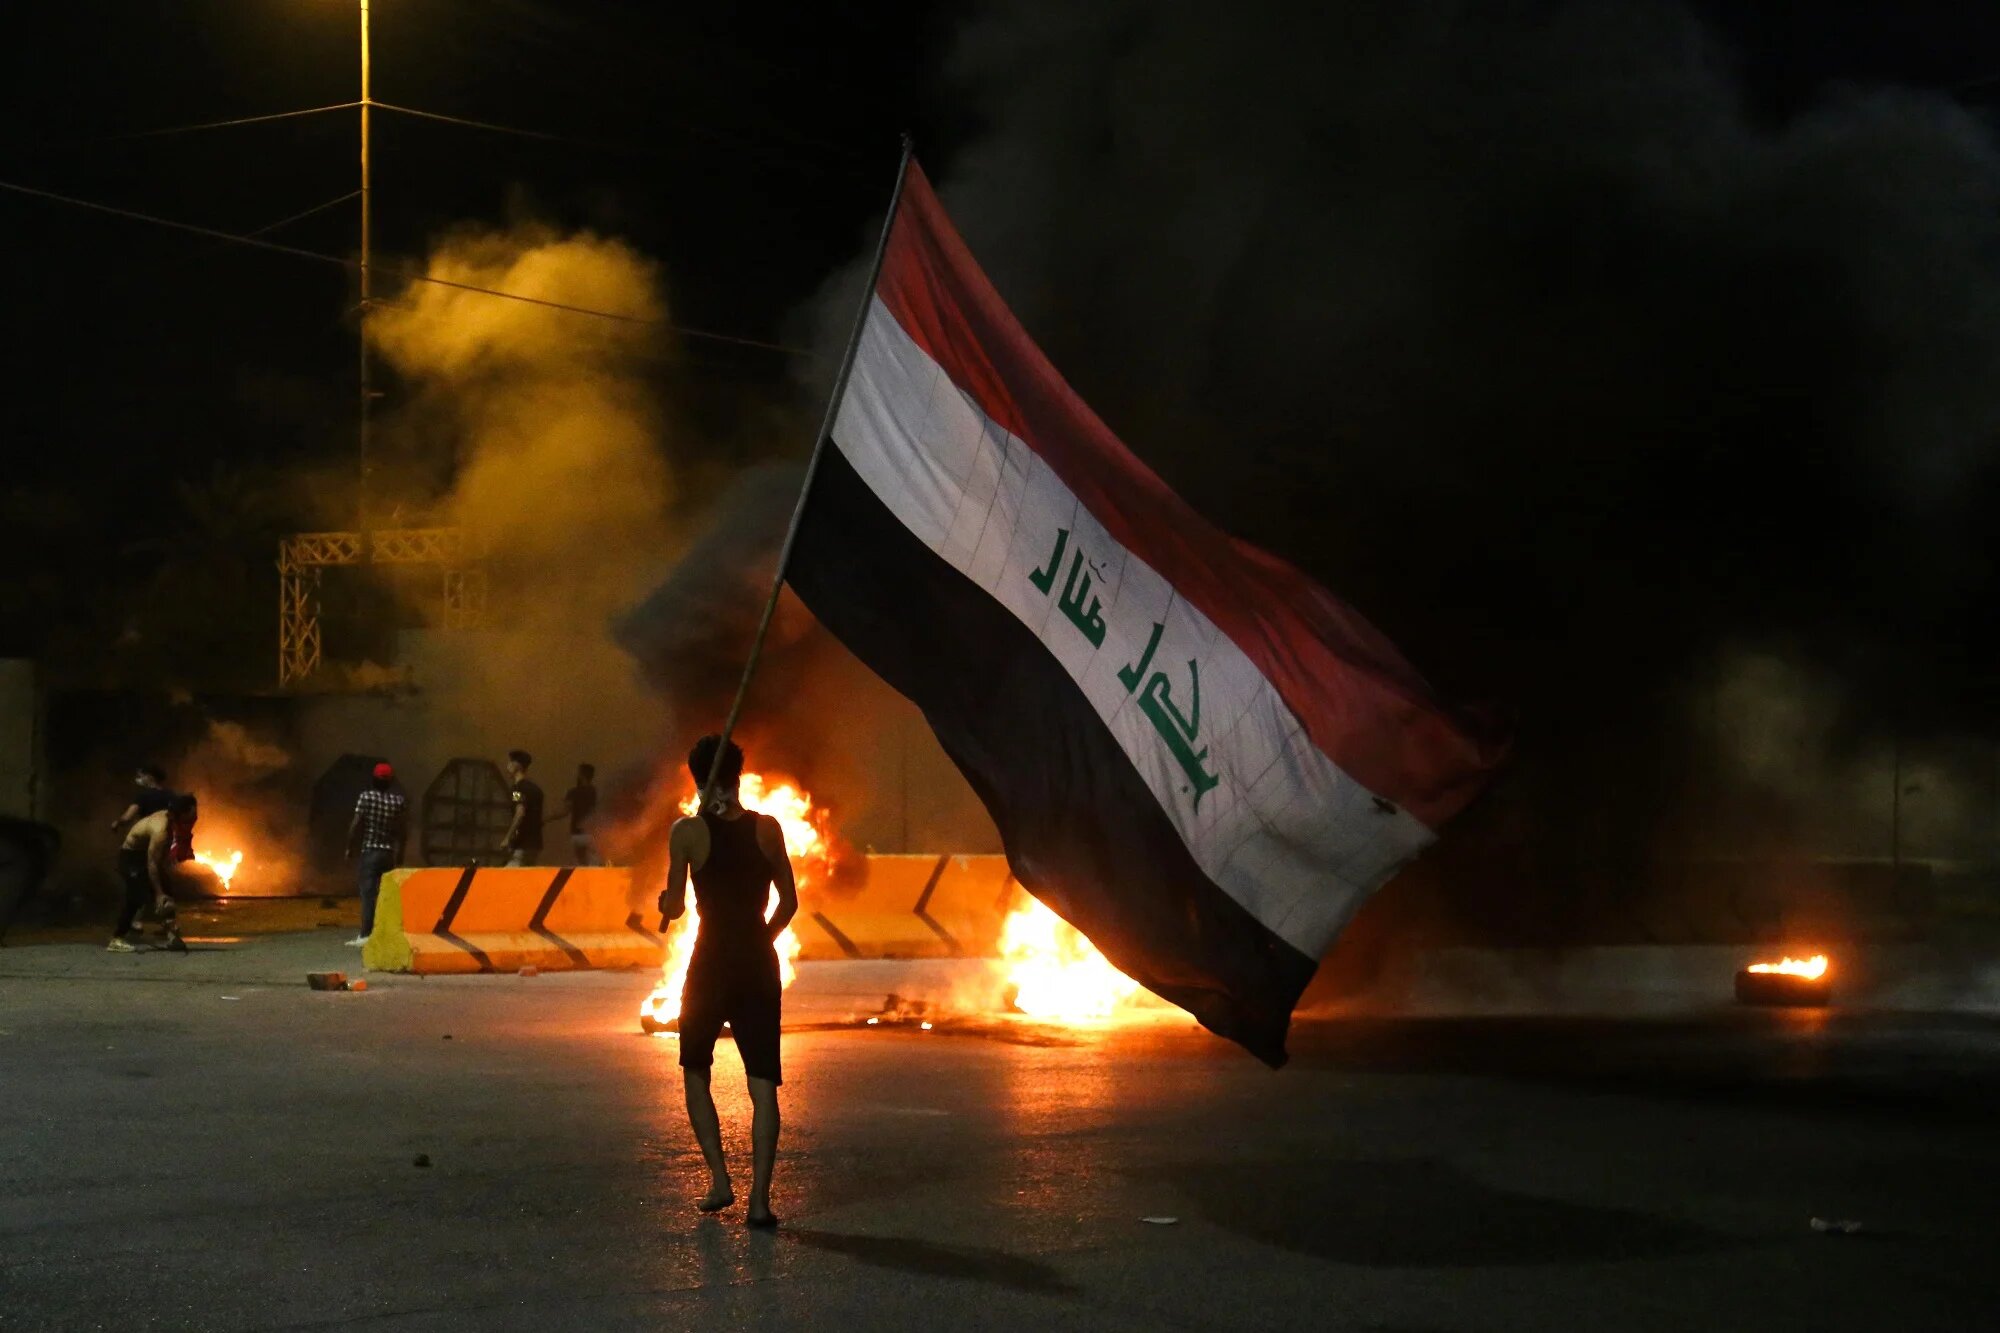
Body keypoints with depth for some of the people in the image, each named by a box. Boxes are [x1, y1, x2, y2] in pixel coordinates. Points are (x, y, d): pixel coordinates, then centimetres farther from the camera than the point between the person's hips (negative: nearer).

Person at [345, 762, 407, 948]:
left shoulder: (366, 797, -8)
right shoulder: (399, 800, 2)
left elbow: (355, 825, -10)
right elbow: (404, 829, 5)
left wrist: (350, 847, 1)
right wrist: (400, 851, 18)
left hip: (370, 851, -4)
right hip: (390, 853, 4)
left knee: (368, 892, -5)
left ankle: (366, 935, -10)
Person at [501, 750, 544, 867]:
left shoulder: (519, 787, -10)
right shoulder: (534, 787, 18)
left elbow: (520, 812, -22)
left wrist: (508, 838, -21)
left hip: (522, 845, -9)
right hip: (534, 843, 9)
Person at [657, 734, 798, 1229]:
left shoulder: (688, 831, -6)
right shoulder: (767, 829, 2)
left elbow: (674, 905, -9)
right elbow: (789, 902, 5)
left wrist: (664, 905, 14)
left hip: (711, 964, -2)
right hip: (759, 964, 2)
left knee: (696, 1072, 17)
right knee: (763, 1084, 2)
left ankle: (719, 1181, 8)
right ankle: (759, 1198, -5)